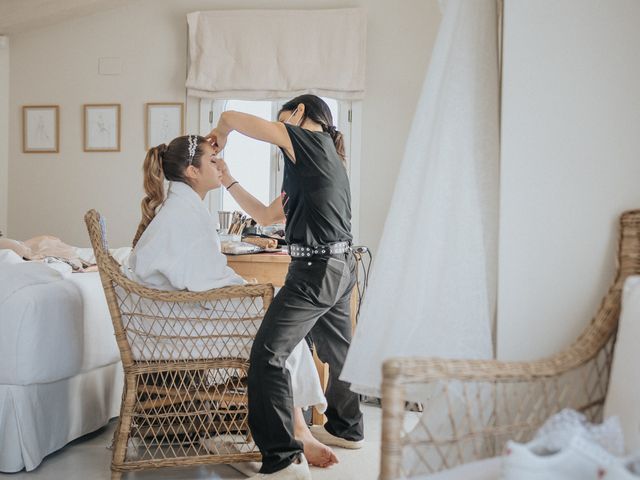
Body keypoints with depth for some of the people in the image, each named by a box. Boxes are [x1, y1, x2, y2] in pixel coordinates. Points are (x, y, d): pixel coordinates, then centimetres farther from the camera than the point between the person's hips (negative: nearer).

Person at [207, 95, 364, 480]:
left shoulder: (310, 140, -6)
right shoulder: (323, 159, 22)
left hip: (316, 269, -11)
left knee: (268, 353, -12)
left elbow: (231, 118, -7)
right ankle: (347, 428, 41)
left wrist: (219, 135, 15)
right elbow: (265, 215, 23)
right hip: (341, 266, 11)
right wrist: (228, 179, 23)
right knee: (337, 349, 23)